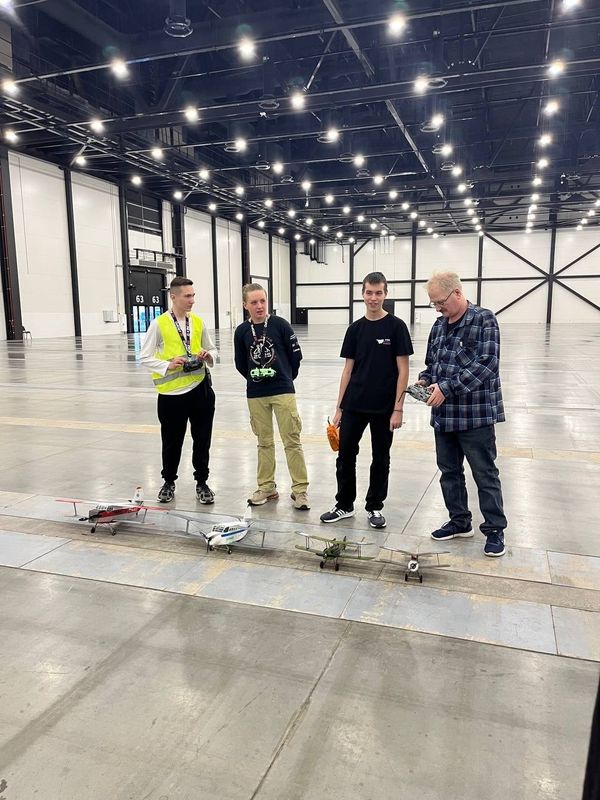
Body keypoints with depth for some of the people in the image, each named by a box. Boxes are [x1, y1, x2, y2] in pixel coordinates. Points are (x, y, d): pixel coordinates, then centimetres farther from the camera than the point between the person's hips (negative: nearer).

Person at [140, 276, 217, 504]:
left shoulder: (198, 322, 6)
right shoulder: (159, 324, -7)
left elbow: (212, 350, 17)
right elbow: (145, 358, -5)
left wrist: (208, 356, -5)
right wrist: (168, 365, -19)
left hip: (200, 388, 3)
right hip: (171, 393, -3)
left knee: (202, 438, 9)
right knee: (172, 441, 10)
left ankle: (202, 482, 25)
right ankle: (169, 482, 32)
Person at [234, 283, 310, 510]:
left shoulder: (280, 324, -6)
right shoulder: (242, 331, 2)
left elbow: (296, 355, 1)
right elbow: (240, 364, 12)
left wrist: (287, 377, 8)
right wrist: (254, 377, 5)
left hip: (283, 391, -3)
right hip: (256, 395, 3)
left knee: (292, 440, -1)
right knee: (264, 441, 13)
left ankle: (300, 489, 8)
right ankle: (266, 487, 25)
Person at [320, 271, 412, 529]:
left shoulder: (396, 326, -5)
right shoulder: (355, 328, 6)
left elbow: (403, 370, -6)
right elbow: (348, 369, 8)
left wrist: (398, 408, -12)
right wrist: (339, 407, 6)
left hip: (384, 408, -3)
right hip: (354, 406, 3)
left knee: (380, 459, 9)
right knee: (345, 455, 7)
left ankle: (374, 507, 25)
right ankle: (344, 505, 24)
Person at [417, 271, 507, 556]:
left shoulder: (484, 320, -10)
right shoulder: (439, 325, 11)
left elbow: (486, 363, -20)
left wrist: (447, 388, -24)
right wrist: (425, 380, -2)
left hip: (476, 414, -7)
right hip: (443, 414, 7)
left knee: (485, 474, 3)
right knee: (449, 471, 15)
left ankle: (495, 529, 17)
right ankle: (459, 522, 30)